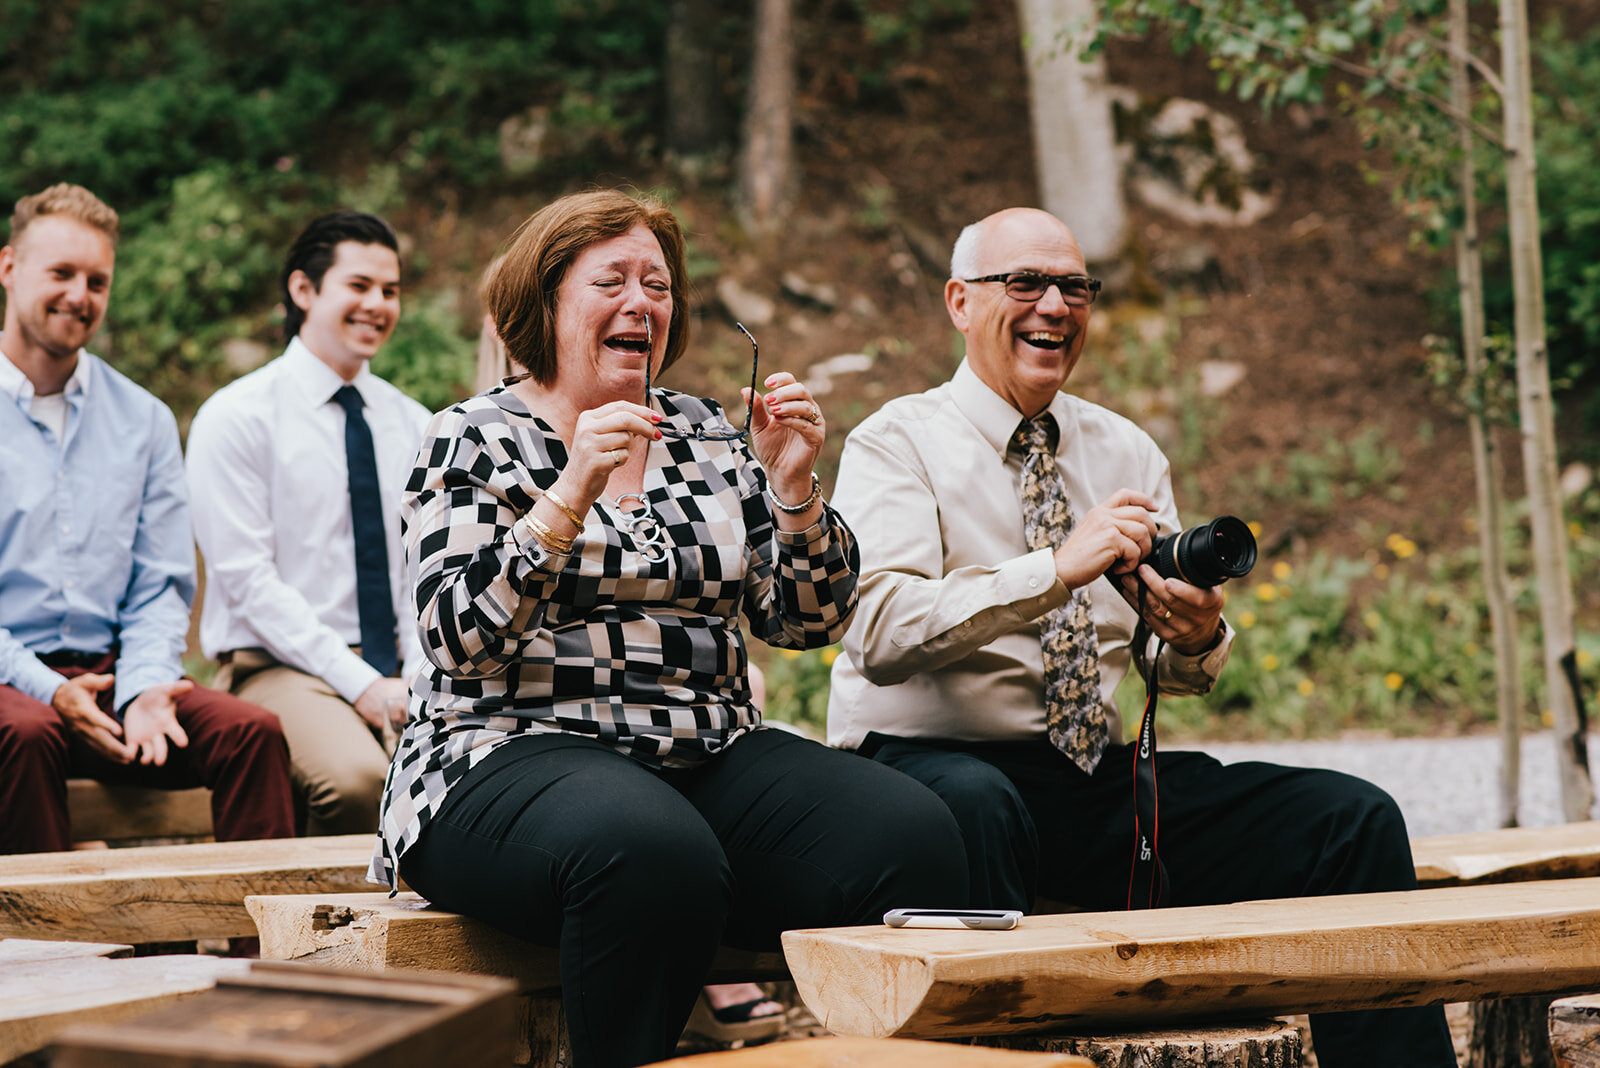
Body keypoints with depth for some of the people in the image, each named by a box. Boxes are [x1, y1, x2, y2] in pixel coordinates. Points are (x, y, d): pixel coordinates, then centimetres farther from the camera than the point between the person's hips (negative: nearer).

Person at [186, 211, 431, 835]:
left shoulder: (414, 426, 17)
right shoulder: (235, 417, -1)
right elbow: (248, 579, -9)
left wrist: (419, 675, -7)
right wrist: (359, 683, -16)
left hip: (396, 672, 5)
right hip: (278, 666, -4)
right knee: (357, 776, -36)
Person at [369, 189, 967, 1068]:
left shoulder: (706, 437, 17)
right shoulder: (474, 441, 4)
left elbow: (802, 623, 12)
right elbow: (457, 638, -11)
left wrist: (791, 487, -4)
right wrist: (573, 493, -20)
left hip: (708, 757, 5)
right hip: (522, 752, -5)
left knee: (913, 834, -24)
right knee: (654, 855, -40)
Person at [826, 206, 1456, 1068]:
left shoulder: (1127, 453, 17)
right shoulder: (897, 442, 1)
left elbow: (1168, 671, 14)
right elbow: (882, 632, -17)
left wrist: (1193, 641, -11)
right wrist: (1057, 569, -25)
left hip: (1102, 779, 5)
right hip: (924, 764, -5)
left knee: (1355, 820, -12)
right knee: (973, 806, -42)